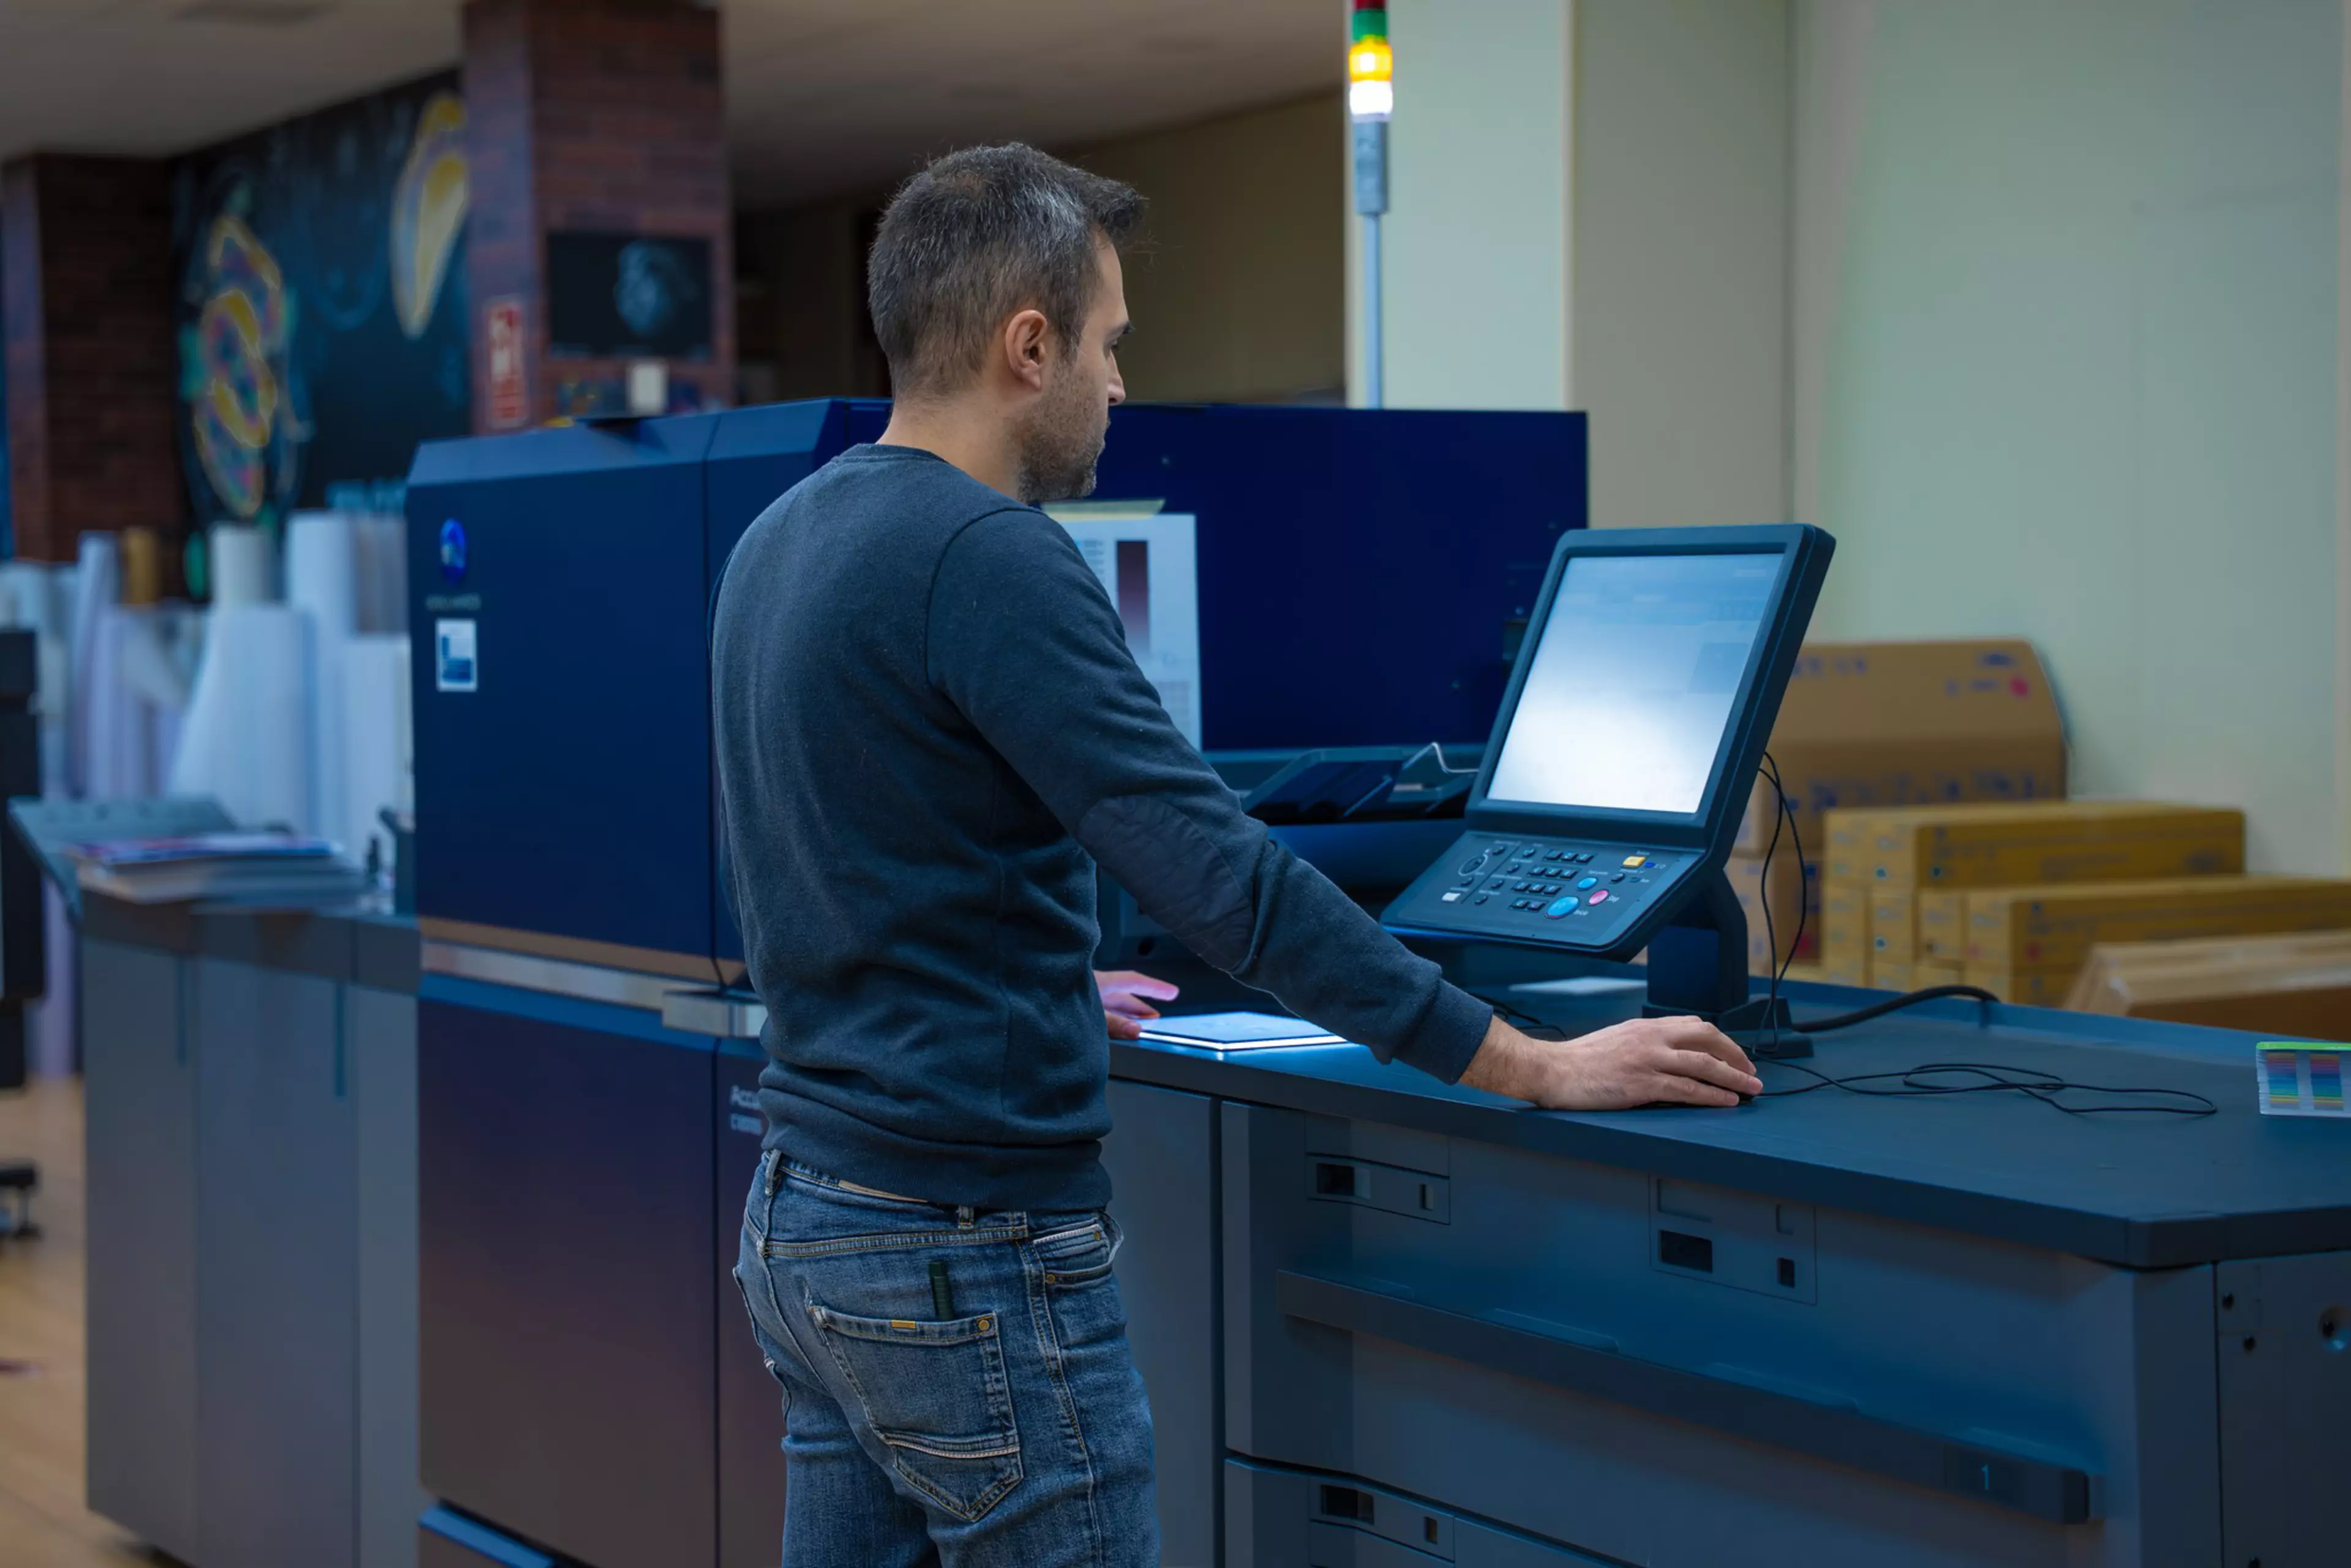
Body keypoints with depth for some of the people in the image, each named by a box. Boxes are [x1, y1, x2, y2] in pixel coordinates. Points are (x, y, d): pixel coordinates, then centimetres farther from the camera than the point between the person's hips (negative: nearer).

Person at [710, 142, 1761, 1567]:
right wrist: (1536, 1068, -18)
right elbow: (1224, 878, -23)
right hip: (970, 1259, -9)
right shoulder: (987, 558, -19)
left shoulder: (778, 545, 10)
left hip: (803, 1225, 9)